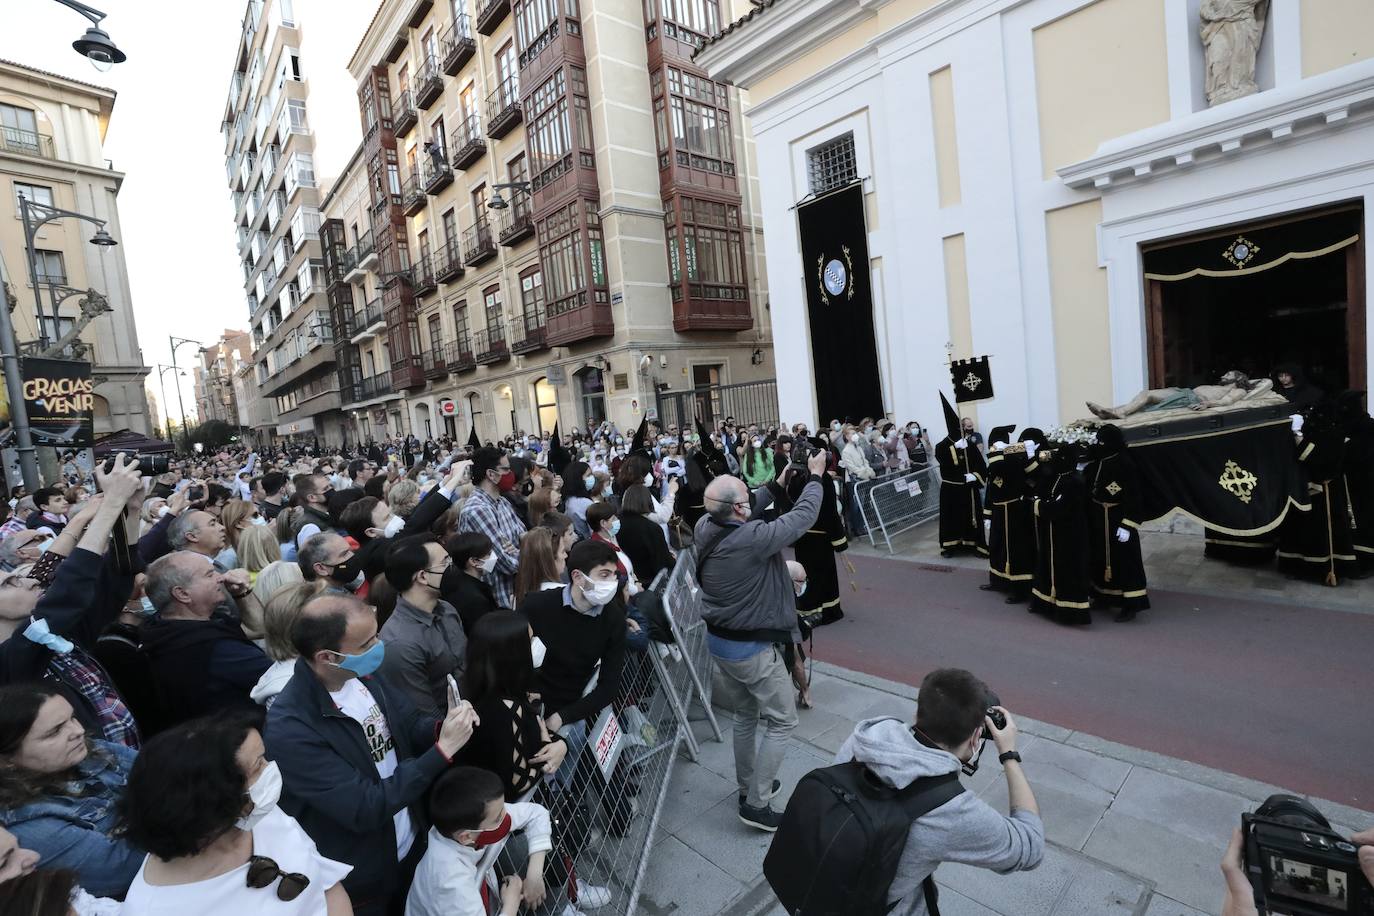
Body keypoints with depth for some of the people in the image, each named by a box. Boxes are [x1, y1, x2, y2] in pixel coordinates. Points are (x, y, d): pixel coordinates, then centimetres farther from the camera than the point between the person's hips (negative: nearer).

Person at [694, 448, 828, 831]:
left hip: (718, 640, 8)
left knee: (745, 713, 26)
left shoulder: (704, 529, -11)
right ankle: (756, 804, 17)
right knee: (782, 721, 11)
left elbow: (745, 513, 9)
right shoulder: (751, 539, -31)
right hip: (752, 648, -8)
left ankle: (748, 783, 43)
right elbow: (802, 517, -19)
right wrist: (815, 477, -4)